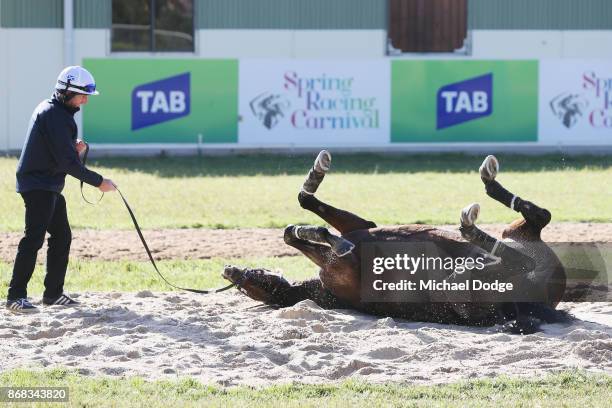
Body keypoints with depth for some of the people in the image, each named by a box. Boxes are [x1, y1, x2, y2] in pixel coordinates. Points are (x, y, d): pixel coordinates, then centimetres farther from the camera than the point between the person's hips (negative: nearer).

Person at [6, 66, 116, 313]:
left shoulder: (51, 109, 15)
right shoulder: (55, 115, -18)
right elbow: (66, 161, -23)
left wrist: (74, 147, 1)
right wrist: (98, 181, -18)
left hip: (50, 187, 11)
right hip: (38, 185, -11)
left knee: (62, 237, 14)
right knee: (34, 238, -15)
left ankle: (53, 293, 21)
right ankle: (16, 297, -17)